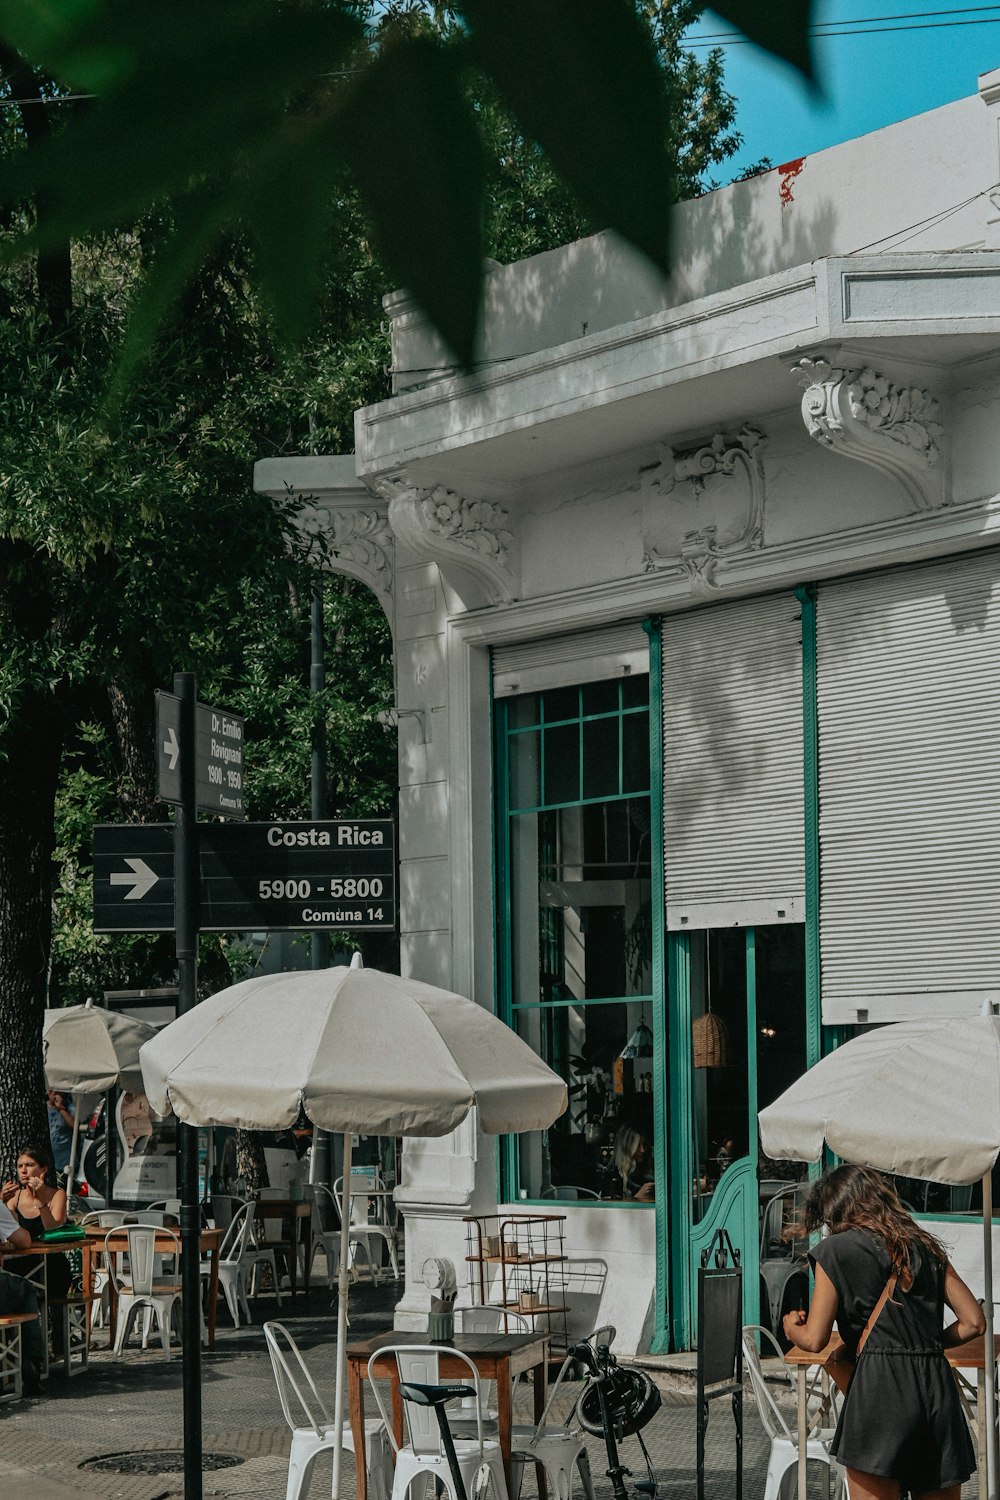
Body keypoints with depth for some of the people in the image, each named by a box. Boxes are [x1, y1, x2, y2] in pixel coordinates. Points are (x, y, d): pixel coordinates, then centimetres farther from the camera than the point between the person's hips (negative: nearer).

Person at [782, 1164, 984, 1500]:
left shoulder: (836, 1250, 4)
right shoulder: (925, 1247, 19)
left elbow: (814, 1340, 1)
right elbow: (973, 1321, 14)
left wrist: (792, 1327, 22)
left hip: (879, 1387, -5)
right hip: (938, 1389, 5)